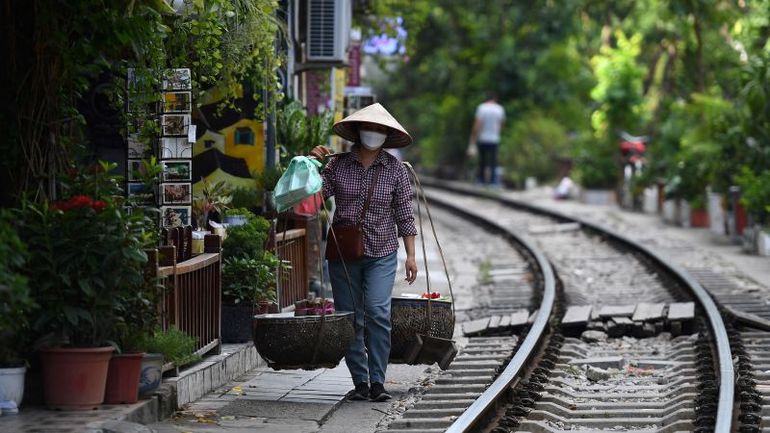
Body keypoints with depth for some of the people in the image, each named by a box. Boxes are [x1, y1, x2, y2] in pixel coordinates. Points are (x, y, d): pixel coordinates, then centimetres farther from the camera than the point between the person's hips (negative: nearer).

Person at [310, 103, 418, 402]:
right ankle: (360, 383, 12)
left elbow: (404, 214, 3)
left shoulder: (395, 169, 1)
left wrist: (410, 255, -1)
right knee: (349, 318, 3)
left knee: (378, 313, -16)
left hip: (381, 254, -1)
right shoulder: (338, 165, 1)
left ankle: (377, 381, -11)